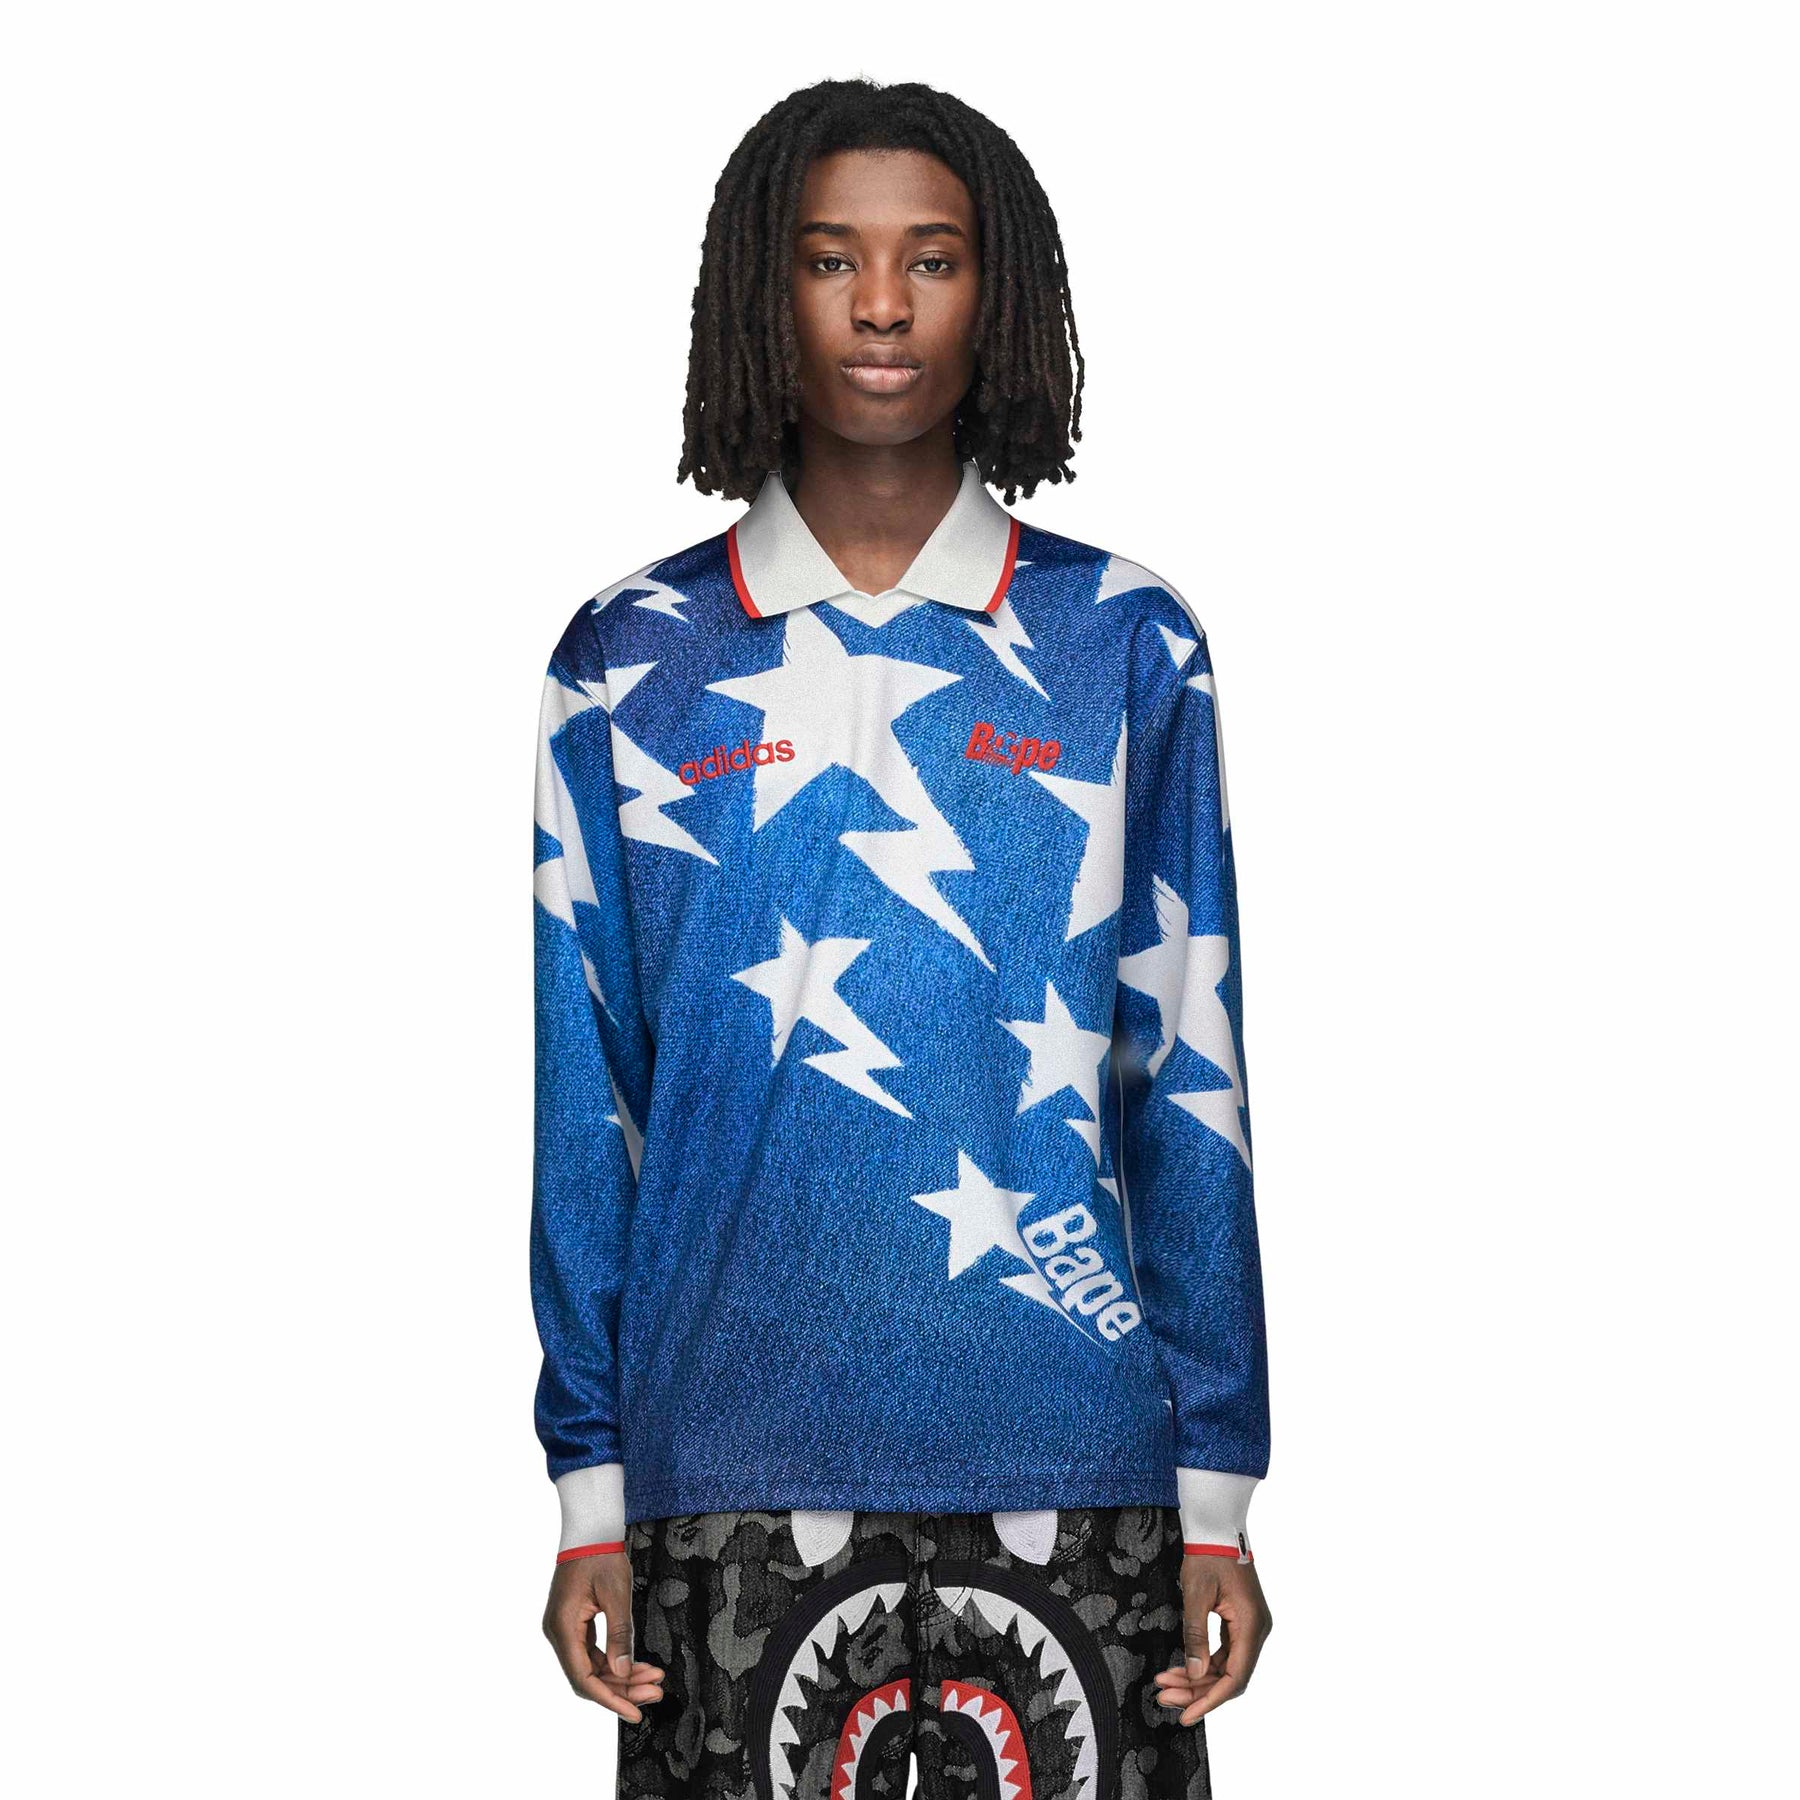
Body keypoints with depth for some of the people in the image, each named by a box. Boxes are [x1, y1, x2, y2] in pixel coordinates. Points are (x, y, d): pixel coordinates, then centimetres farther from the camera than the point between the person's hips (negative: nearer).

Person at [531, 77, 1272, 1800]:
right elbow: (583, 1097, 5)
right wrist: (589, 1496, 2)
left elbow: (1191, 1083, 4)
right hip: (734, 1464, 0)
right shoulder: (631, 665, 4)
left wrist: (1218, 1497, 2)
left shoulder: (1128, 648, 4)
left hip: (1071, 1463, 0)